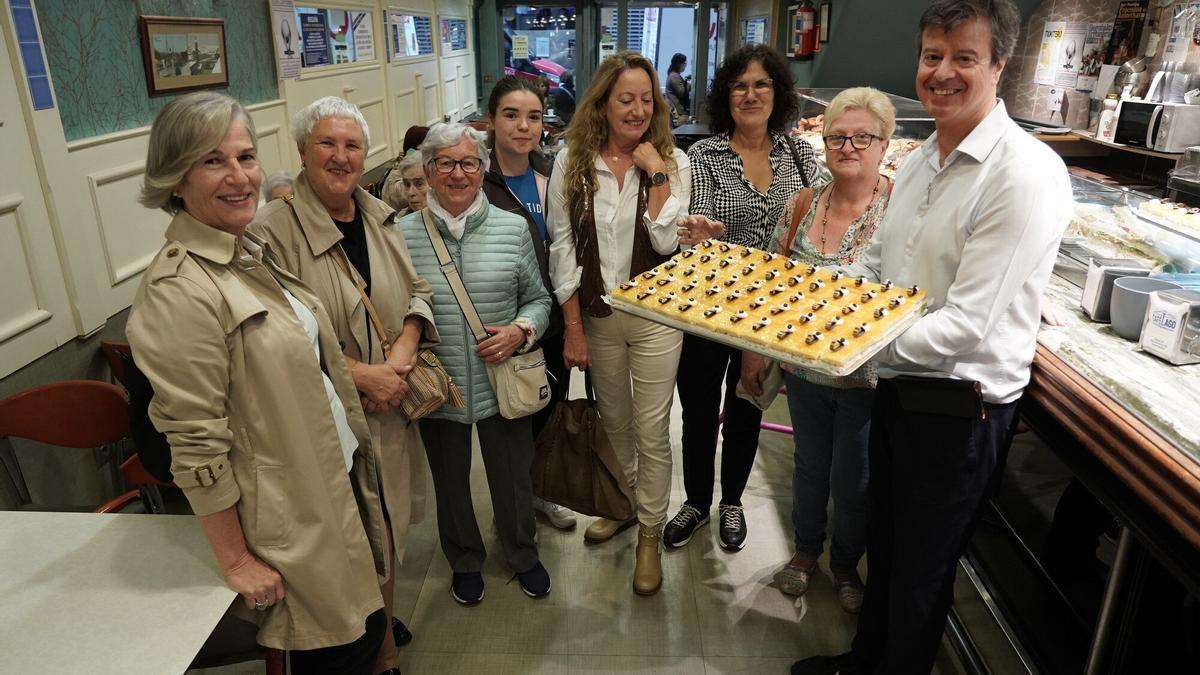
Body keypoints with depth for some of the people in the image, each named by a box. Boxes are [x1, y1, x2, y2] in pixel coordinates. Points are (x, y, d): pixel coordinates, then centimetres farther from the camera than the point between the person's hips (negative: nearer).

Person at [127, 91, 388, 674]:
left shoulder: (252, 251, 4)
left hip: (339, 474, 8)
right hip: (287, 516, -8)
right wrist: (236, 559, -16)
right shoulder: (179, 288, -23)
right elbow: (195, 445, -21)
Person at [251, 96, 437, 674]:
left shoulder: (380, 216, 7)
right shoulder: (274, 229, -13)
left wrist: (404, 350, -8)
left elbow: (418, 291, 9)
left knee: (385, 519, 17)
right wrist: (357, 373, -19)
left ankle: (380, 619, 43)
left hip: (390, 404, 6)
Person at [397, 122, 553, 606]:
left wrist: (520, 331, -14)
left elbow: (538, 300, 5)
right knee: (450, 481, 19)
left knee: (512, 476, 17)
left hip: (502, 382, 0)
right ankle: (464, 561, 45)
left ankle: (523, 555, 44)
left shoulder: (513, 228, -2)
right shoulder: (404, 234, -5)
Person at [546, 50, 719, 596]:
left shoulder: (672, 161, -5)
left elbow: (666, 240, -15)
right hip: (596, 314, 2)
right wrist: (573, 327, -5)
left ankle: (650, 536, 24)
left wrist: (656, 174, -17)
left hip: (654, 315, -2)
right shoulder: (571, 162, -4)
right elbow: (562, 248, -4)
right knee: (613, 421, 20)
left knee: (652, 432, 5)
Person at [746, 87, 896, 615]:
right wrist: (754, 352, 7)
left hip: (867, 376, -3)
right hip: (804, 369, 4)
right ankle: (805, 552, 45)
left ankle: (846, 566, 41)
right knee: (809, 467, 21)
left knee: (852, 481, 13)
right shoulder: (802, 206, 0)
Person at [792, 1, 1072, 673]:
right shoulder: (920, 159, 5)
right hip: (898, 385, 8)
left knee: (921, 571, 13)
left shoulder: (1027, 175, -21)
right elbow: (874, 263, 13)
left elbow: (967, 323, -26)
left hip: (961, 408, -8)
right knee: (884, 543, 25)